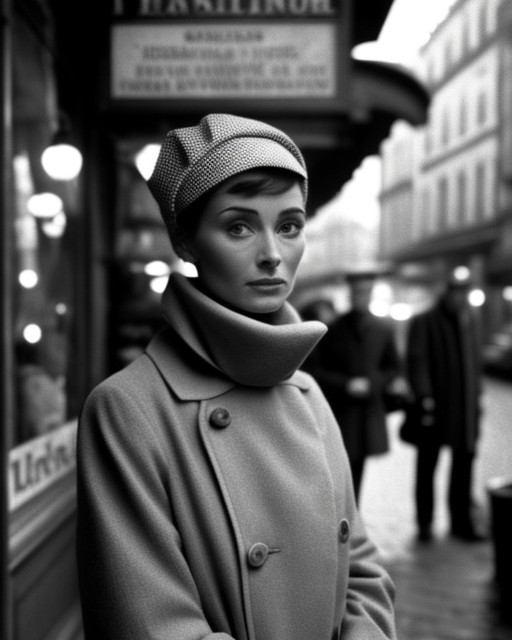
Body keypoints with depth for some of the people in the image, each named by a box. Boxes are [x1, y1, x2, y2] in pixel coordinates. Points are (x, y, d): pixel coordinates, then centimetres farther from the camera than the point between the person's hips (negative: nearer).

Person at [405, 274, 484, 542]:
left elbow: (476, 363, 15)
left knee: (464, 464, 5)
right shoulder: (423, 322, -4)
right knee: (427, 465, 7)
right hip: (435, 406, -4)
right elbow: (417, 361, -10)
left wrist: (476, 395, 9)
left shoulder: (471, 321, 12)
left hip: (465, 409, 4)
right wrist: (424, 396, -17)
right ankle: (424, 523, 18)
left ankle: (461, 522, 16)